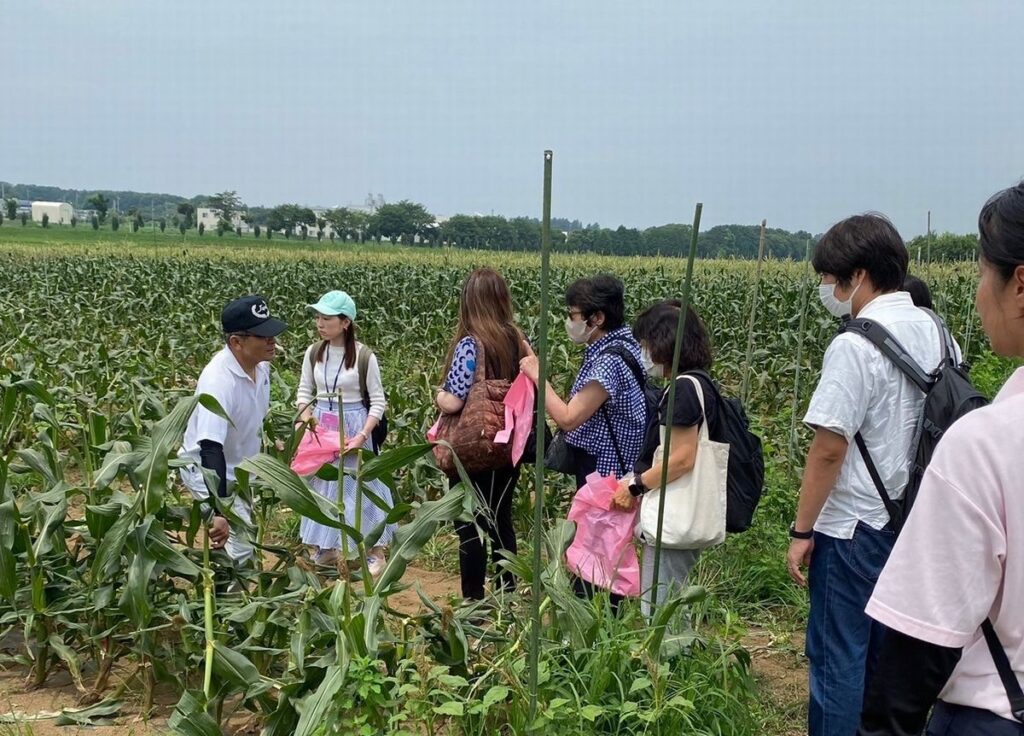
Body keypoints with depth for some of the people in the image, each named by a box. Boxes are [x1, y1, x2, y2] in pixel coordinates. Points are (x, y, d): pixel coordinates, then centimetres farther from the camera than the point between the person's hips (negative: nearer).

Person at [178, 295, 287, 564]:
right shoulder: (218, 380, -36)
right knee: (240, 545, -15)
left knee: (244, 539, 22)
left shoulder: (261, 364, -11)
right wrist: (219, 512, -51)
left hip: (239, 468, 9)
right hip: (207, 469, -8)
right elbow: (210, 448, -44)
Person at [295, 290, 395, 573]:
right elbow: (304, 391, 9)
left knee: (358, 485, 2)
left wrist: (363, 435, -19)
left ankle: (376, 552, 15)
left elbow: (378, 401, -9)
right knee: (323, 484, 13)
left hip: (353, 426, -4)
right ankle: (326, 548, 29)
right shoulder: (313, 352, -3)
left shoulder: (364, 356, -15)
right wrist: (306, 417, -9)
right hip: (321, 427, 5)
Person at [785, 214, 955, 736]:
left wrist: (802, 531, -12)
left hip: (856, 527, -8)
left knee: (839, 658, 3)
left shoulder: (856, 346, -20)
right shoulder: (934, 333, 6)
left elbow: (829, 447, -20)